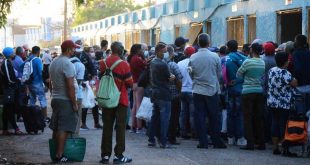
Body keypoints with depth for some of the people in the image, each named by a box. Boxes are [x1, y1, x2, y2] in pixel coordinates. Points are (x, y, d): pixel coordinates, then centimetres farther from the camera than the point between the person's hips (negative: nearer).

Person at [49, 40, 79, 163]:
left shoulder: (53, 63, 11)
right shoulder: (67, 64, -17)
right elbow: (70, 86, -19)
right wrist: (74, 103, -15)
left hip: (55, 98, 9)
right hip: (65, 100, -9)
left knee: (56, 128, 12)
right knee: (64, 129, -6)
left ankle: (55, 152, 17)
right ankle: (59, 155, -6)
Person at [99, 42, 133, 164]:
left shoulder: (103, 63, -1)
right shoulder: (123, 64, -14)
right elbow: (129, 83, -12)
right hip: (120, 99, -4)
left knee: (107, 127, 10)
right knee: (120, 127, 3)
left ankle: (105, 155, 10)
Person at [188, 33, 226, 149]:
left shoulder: (192, 58, -5)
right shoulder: (215, 57, -8)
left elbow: (191, 74, 5)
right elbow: (219, 74, 1)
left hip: (198, 91, 1)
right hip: (212, 90, -1)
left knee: (199, 117, 5)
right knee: (214, 117, 8)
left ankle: (203, 142, 4)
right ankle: (217, 142, 10)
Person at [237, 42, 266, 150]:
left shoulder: (247, 62, -12)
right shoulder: (263, 63, 2)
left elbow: (238, 75, -2)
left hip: (248, 92, -5)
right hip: (260, 92, 5)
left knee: (248, 118, 1)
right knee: (259, 118, 11)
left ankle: (250, 143, -3)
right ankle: (261, 143, 12)